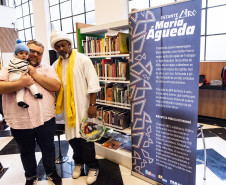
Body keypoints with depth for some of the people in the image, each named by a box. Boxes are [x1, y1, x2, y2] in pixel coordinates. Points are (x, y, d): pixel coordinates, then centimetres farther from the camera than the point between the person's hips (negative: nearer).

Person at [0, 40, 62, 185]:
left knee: (48, 148, 17)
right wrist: (21, 83, -20)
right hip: (20, 122, 0)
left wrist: (35, 75, -12)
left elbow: (56, 86, -8)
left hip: (45, 119, 0)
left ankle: (51, 172, 42)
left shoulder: (47, 68, 6)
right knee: (26, 152, 20)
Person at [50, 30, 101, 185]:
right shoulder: (56, 65, 11)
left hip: (82, 106, -5)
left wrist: (92, 105, -14)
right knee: (72, 136, 13)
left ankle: (93, 167, 19)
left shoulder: (83, 60, -6)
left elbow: (93, 84, -10)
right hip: (67, 107, 5)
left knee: (85, 137, 0)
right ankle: (79, 162, 35)